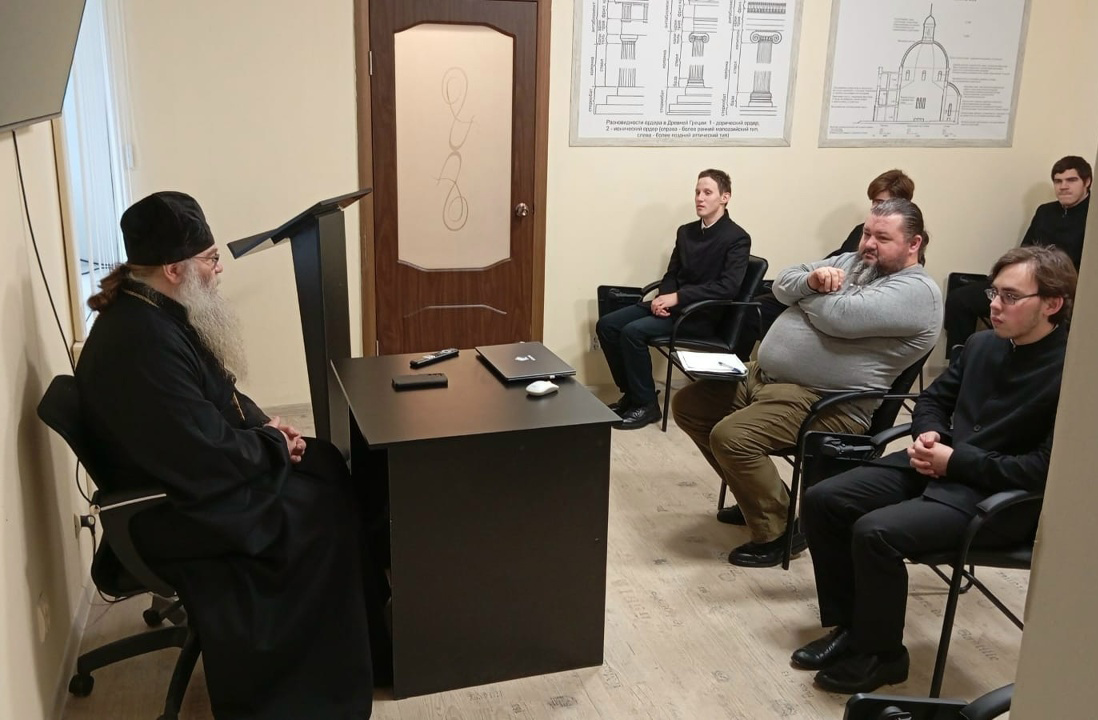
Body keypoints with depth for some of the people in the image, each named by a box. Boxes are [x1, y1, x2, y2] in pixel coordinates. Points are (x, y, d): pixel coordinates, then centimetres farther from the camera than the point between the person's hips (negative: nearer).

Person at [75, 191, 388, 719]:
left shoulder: (153, 313, 2)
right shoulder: (142, 342, -31)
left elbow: (214, 398, 15)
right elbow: (207, 458, -31)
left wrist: (263, 425, 0)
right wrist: (274, 446, -14)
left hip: (190, 471, 10)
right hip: (176, 506, -10)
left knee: (331, 467, 5)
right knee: (329, 508, -5)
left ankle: (367, 622, 19)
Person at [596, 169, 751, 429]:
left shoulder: (737, 238, -9)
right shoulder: (685, 232, 13)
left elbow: (728, 287, -20)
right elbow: (671, 274, 15)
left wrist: (677, 298, -23)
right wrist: (663, 298, -9)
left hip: (702, 313, -7)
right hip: (672, 305, 8)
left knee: (633, 331, -27)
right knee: (607, 324, -7)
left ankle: (646, 404, -13)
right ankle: (630, 393, 5)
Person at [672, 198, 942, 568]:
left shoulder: (916, 291, -11)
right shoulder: (850, 261, 16)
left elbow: (839, 316, -24)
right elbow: (783, 283, 9)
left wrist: (809, 291, -4)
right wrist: (811, 280, -13)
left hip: (823, 403, -10)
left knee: (730, 436, -29)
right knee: (687, 405, 10)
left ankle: (777, 532, -6)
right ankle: (755, 497, 21)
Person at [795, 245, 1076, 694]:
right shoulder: (982, 344, 8)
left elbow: (1044, 469, -21)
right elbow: (933, 399, 21)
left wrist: (955, 461, -18)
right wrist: (928, 435, -2)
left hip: (999, 497, -8)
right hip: (938, 466, 8)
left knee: (875, 532, -28)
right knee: (821, 500, -5)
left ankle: (881, 653, -3)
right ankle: (848, 626, 7)